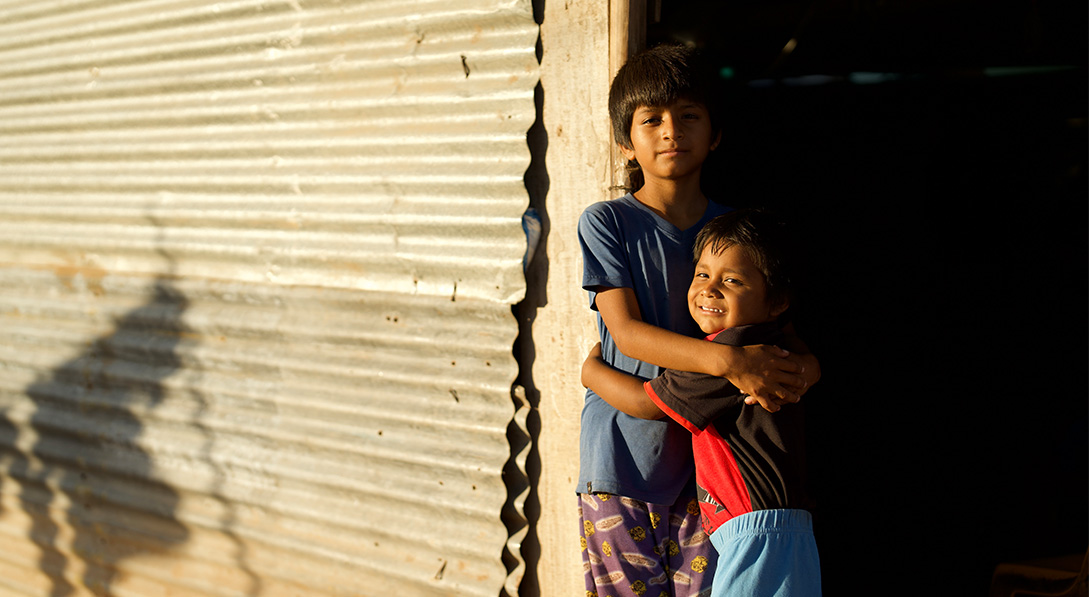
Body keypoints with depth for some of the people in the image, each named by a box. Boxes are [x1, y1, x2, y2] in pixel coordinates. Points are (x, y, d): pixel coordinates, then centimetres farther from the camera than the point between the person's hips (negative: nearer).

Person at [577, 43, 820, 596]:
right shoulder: (606, 223, -4)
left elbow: (780, 333, 9)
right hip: (622, 465, -2)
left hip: (704, 460, 3)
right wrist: (729, 360, -27)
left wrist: (799, 369, -17)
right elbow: (627, 332, -13)